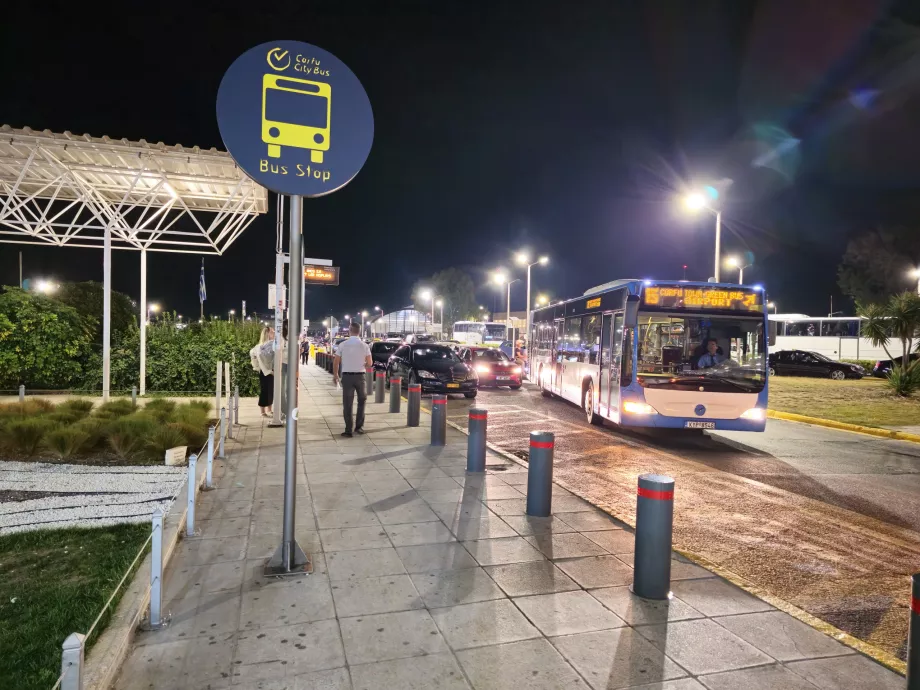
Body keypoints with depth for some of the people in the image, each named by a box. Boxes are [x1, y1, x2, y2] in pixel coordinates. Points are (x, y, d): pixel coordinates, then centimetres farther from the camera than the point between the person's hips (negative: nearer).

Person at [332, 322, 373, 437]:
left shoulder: (342, 345, -5)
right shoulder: (364, 345, -3)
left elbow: (336, 362, -2)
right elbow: (369, 364, -3)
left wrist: (335, 375, 12)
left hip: (347, 376, -1)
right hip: (360, 376, 1)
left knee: (347, 404, 5)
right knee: (361, 400, 20)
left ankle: (348, 430, 5)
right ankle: (359, 426, 21)